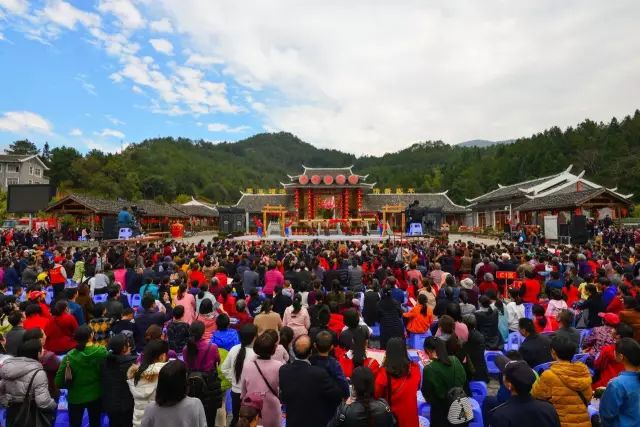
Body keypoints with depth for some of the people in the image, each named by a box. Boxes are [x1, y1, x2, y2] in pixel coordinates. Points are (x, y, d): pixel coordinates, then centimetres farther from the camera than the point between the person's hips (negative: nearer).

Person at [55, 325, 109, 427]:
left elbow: (59, 382, -15)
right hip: (95, 395, 0)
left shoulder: (70, 356, -19)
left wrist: (72, 385, 3)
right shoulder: (101, 351, -20)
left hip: (76, 397, 0)